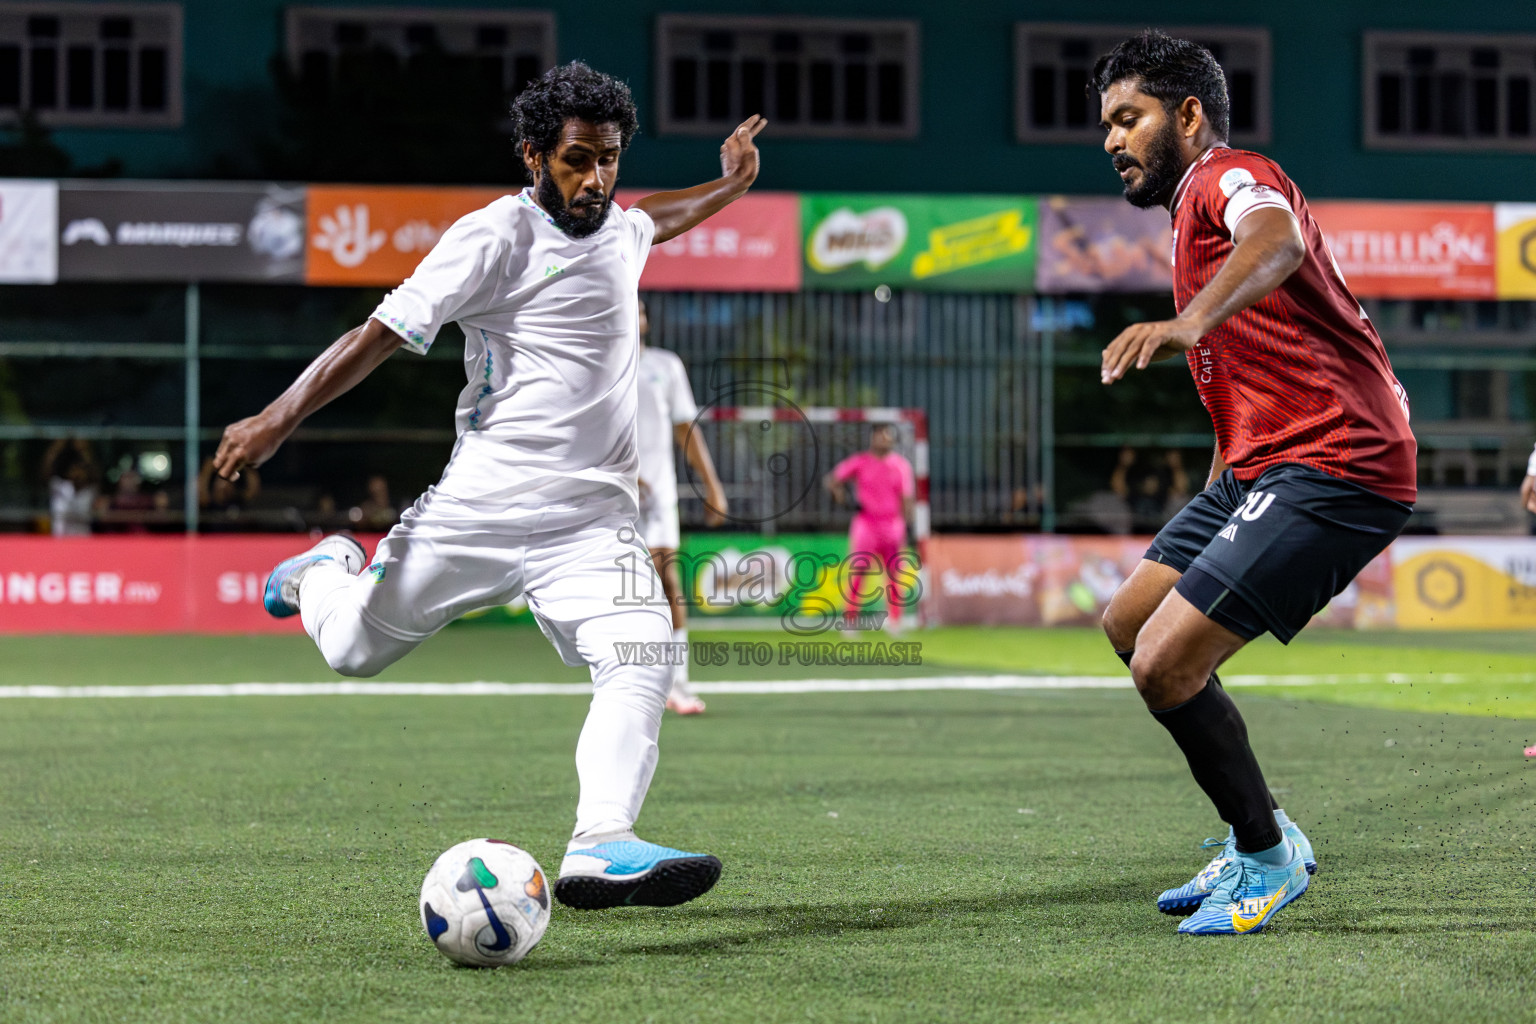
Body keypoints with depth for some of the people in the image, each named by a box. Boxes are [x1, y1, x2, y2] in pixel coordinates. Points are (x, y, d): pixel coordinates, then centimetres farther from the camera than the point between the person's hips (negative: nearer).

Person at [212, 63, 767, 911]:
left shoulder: (621, 231, 14)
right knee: (354, 651, 8)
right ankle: (327, 571, 44)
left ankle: (600, 848, -33)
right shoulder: (497, 235, -8)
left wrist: (729, 184, 47)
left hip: (592, 515, 4)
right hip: (477, 508, -4)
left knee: (640, 660, -22)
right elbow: (384, 332, -10)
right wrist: (279, 419, -13)